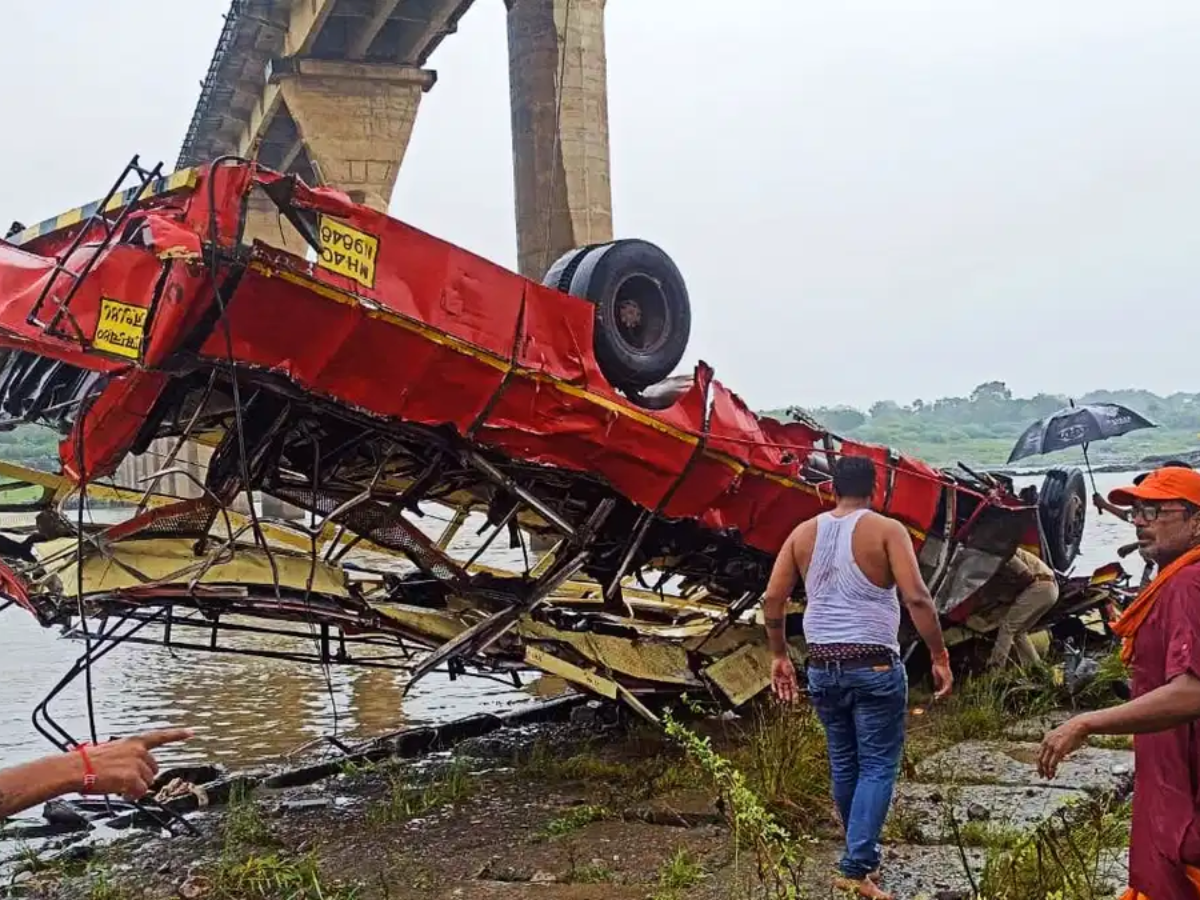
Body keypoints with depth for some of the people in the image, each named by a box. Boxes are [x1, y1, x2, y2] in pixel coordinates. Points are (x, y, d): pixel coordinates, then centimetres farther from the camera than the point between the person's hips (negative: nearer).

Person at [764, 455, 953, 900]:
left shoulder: (803, 533, 6)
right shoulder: (886, 530, -7)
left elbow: (772, 600, 4)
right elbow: (917, 598, -17)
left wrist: (779, 655, 14)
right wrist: (940, 657, -9)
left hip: (822, 667, 5)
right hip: (874, 666, -4)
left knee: (844, 764, 17)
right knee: (877, 766, 2)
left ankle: (863, 855, 32)